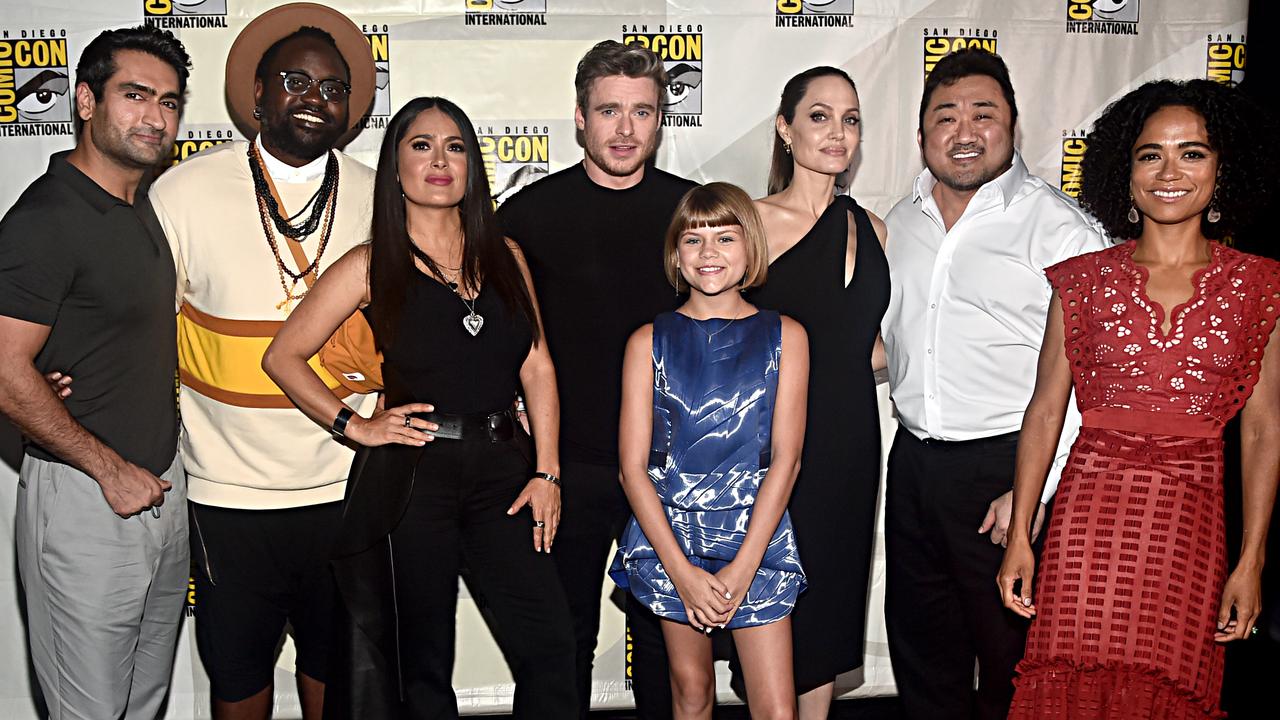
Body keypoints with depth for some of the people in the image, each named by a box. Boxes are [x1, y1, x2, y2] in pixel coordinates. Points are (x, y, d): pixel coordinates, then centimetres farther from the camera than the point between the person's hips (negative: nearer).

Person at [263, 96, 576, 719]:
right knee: (422, 663, 9)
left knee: (549, 645, -2)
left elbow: (536, 367, 7)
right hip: (412, 473, -2)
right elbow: (283, 356, 4)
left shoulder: (505, 257, 10)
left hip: (502, 468, 3)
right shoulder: (372, 266, 1)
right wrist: (356, 426, -4)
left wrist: (546, 473, 1)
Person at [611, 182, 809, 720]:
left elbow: (786, 457, -3)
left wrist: (741, 569, -10)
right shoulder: (650, 342, 2)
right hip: (670, 535, 1)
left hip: (756, 536, 0)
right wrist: (682, 572, -10)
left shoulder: (784, 335, 3)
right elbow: (633, 466, -1)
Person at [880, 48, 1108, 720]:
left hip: (1007, 469, -6)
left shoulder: (1059, 226, -9)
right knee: (920, 645, 18)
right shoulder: (900, 222, 10)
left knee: (1011, 653, 8)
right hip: (913, 459, 6)